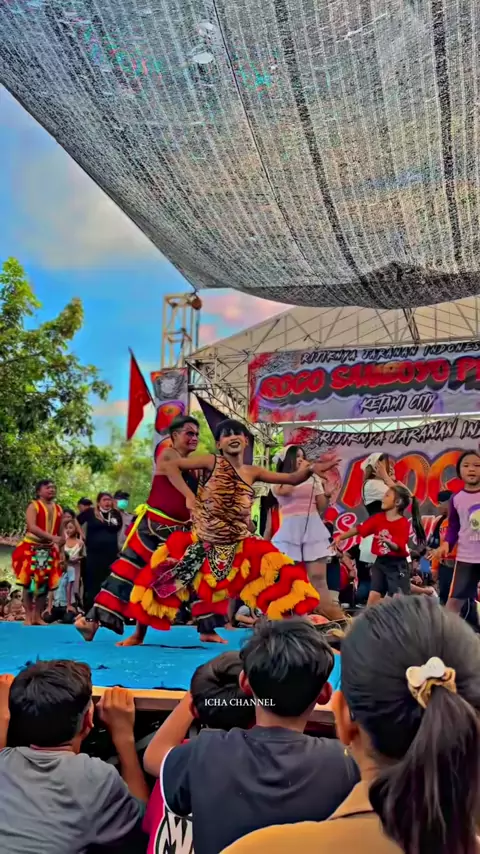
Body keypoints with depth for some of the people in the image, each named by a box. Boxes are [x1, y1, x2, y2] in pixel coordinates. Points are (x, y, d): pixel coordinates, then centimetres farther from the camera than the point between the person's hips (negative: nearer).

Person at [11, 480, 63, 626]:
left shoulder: (58, 509, 8)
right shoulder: (33, 506, -8)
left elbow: (59, 532, 12)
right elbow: (32, 527, -23)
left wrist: (59, 550, 3)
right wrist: (52, 537, -32)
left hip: (48, 550, 5)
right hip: (32, 549, -5)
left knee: (45, 583, 5)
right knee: (30, 582, -3)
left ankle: (38, 616, 14)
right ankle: (28, 616, 4)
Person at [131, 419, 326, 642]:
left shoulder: (253, 472, 3)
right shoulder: (212, 462, -9)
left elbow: (292, 478, 3)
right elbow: (170, 465, -12)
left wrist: (311, 468, -16)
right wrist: (188, 495, -18)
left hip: (237, 544, 4)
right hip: (204, 541, -4)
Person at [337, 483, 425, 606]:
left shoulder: (403, 523, -14)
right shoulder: (378, 518, 1)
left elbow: (398, 547, -21)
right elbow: (359, 529, 2)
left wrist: (388, 542, -42)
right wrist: (340, 537, -2)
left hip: (397, 565, -5)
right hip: (380, 562, 5)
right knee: (373, 596, 3)